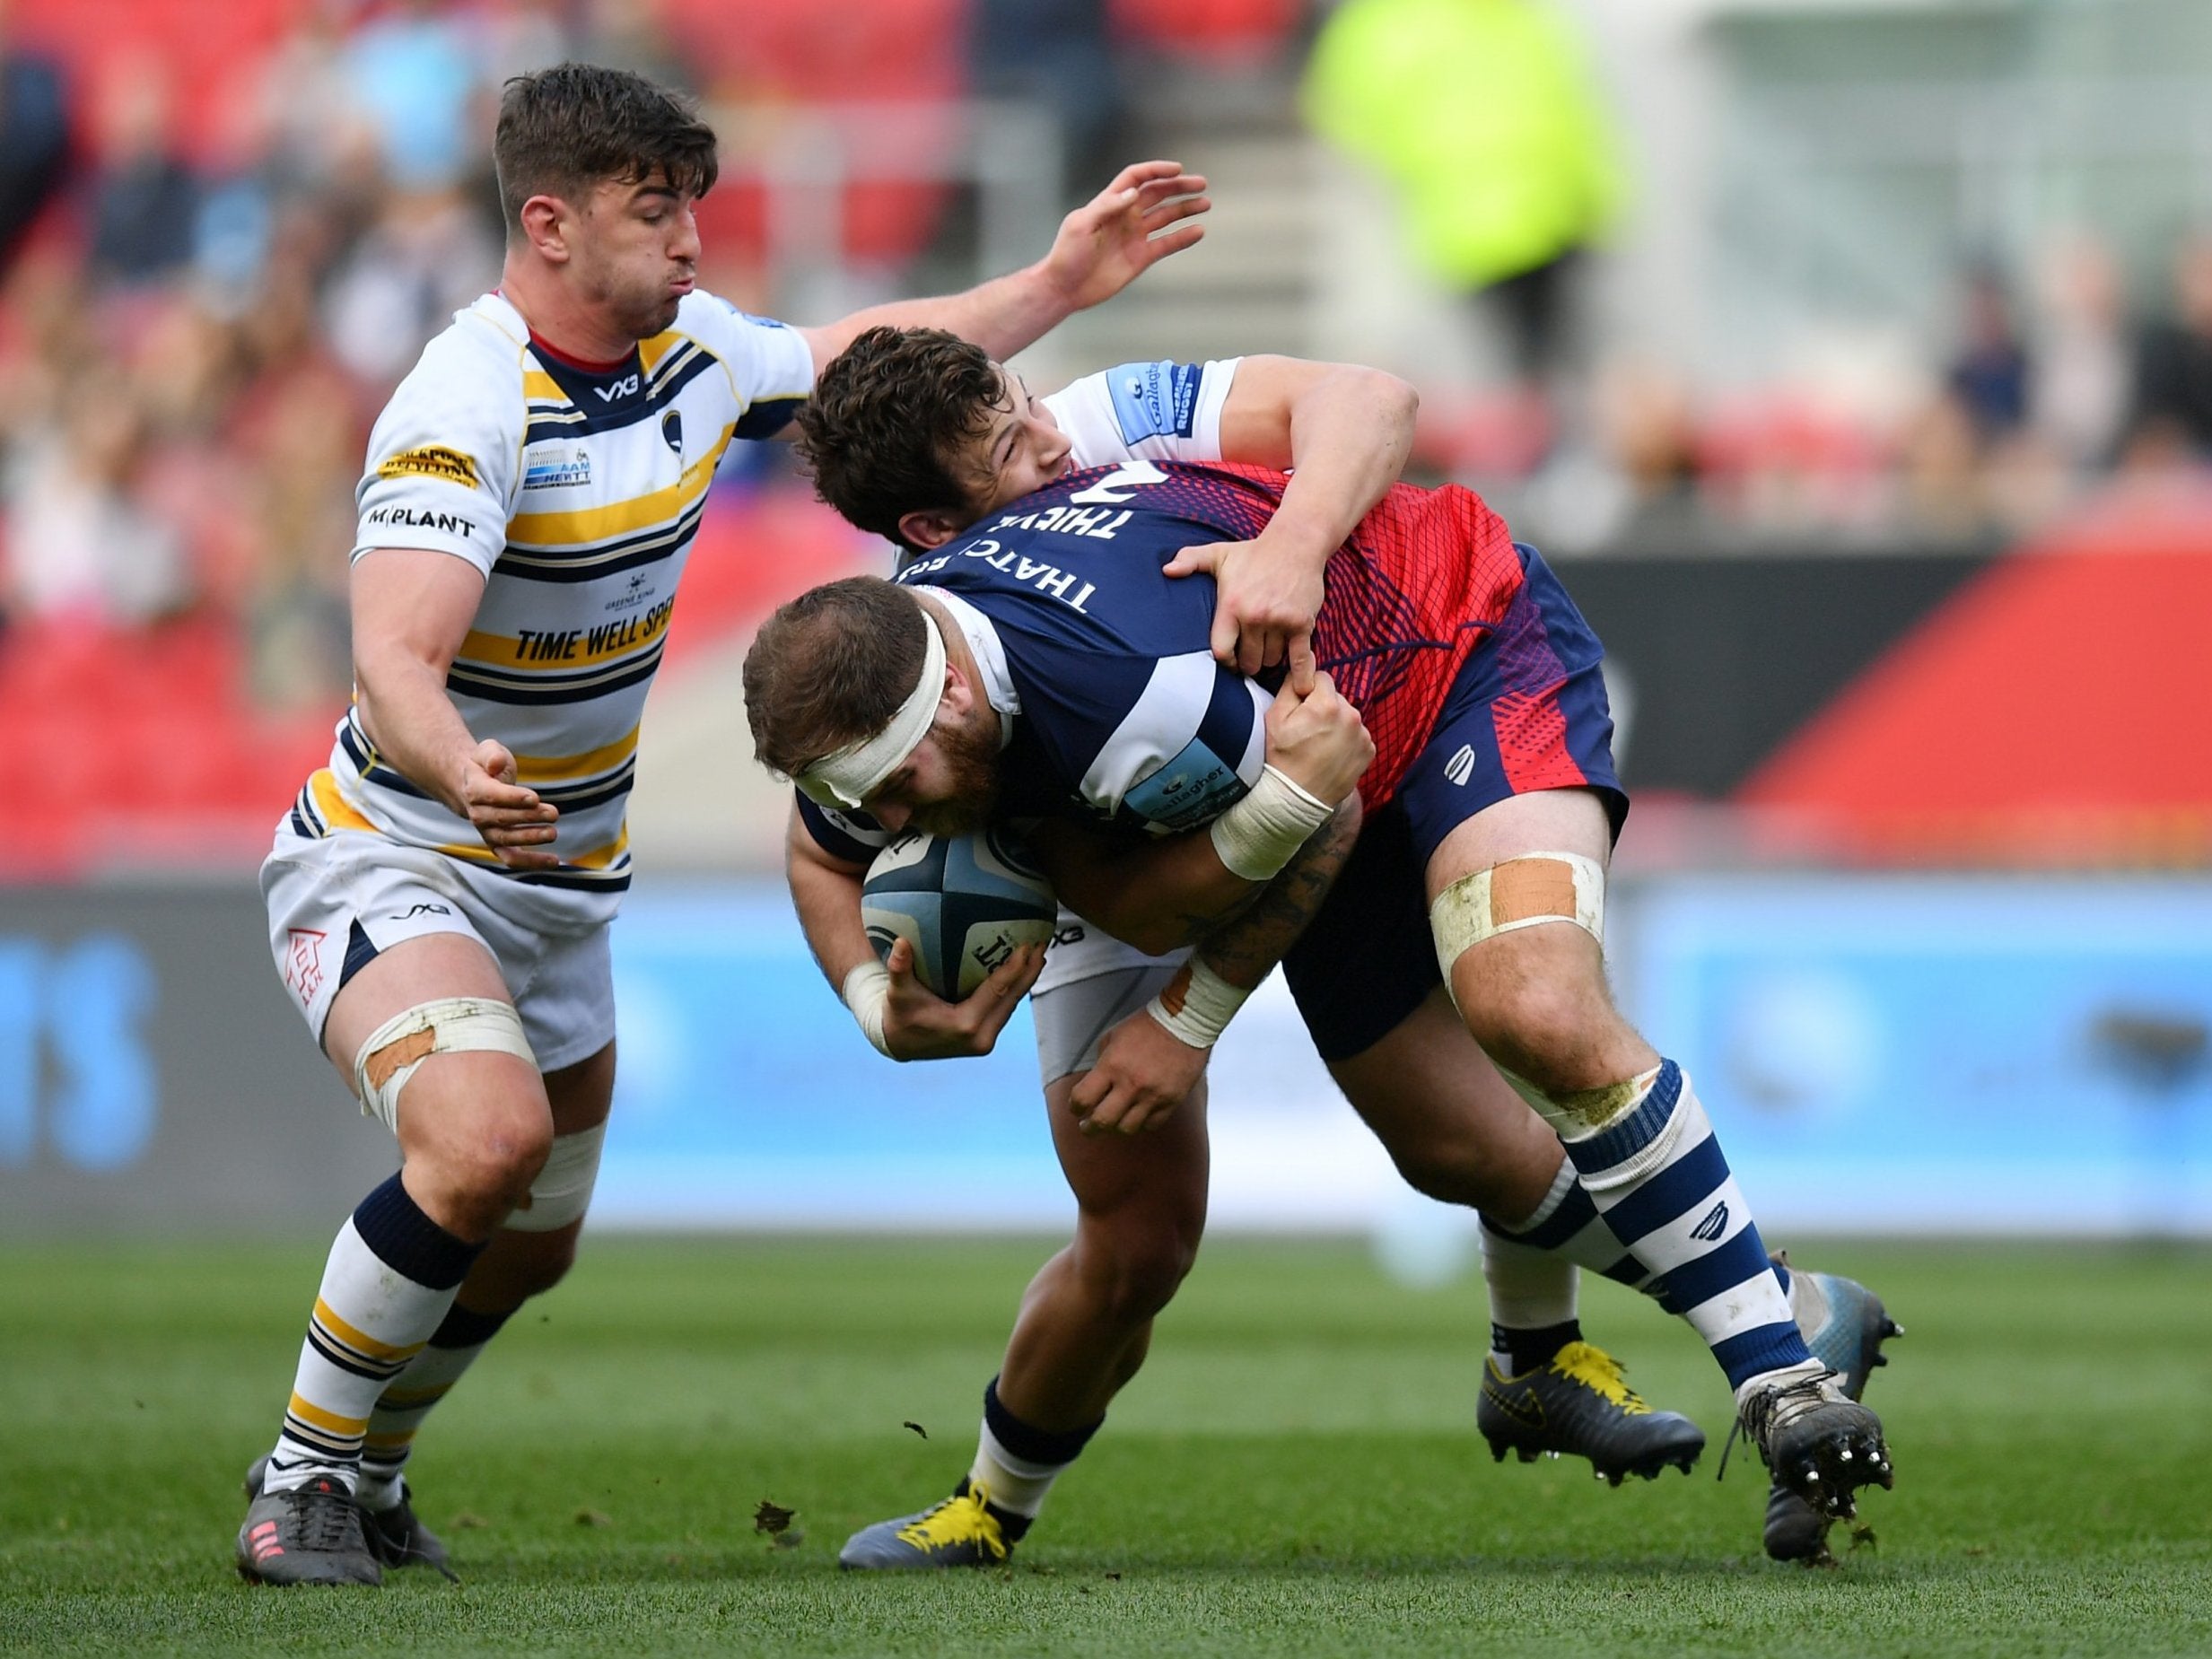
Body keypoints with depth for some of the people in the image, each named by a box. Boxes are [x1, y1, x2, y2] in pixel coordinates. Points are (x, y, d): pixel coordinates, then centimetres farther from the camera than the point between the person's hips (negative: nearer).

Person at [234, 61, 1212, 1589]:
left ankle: (371, 1466, 40)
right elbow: (392, 658, -37)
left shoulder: (691, 349, -1)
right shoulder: (468, 407, -26)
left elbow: (850, 360, 21)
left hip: (565, 887, 8)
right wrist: (461, 771, -58)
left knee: (533, 1246, 13)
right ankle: (303, 1478, -14)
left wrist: (1058, 287, 15)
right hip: (394, 868, -8)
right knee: (486, 1135, -31)